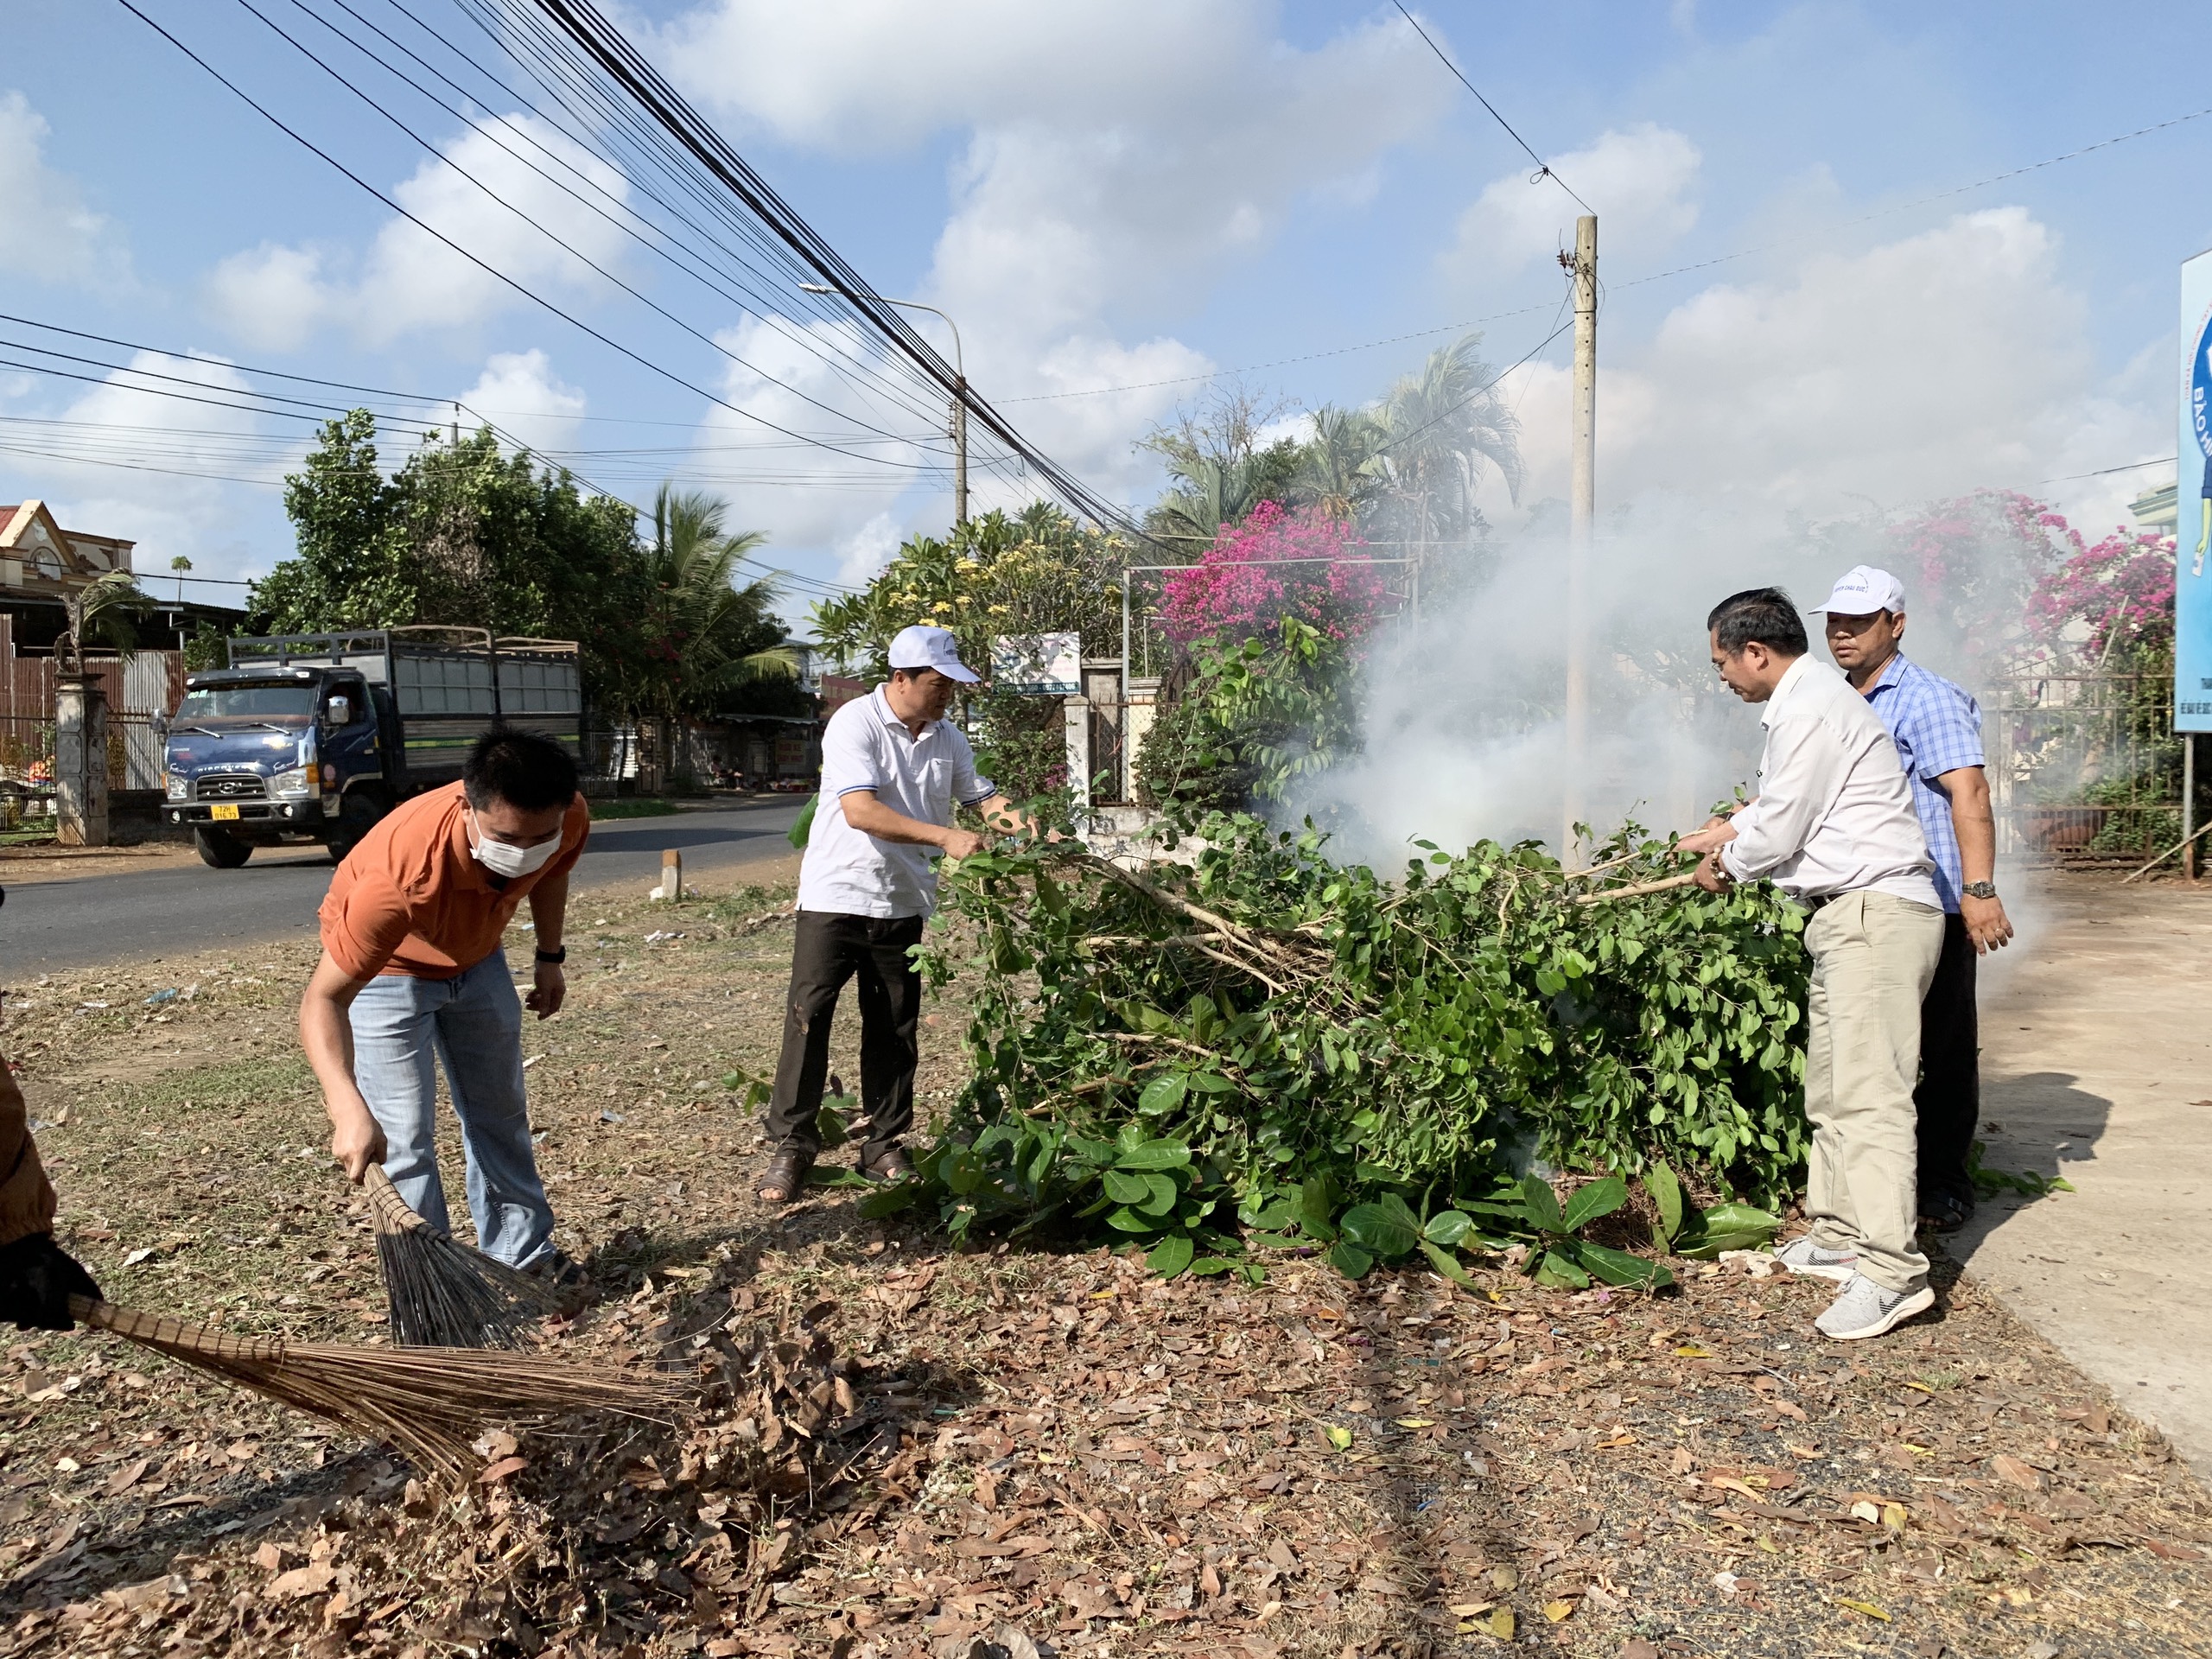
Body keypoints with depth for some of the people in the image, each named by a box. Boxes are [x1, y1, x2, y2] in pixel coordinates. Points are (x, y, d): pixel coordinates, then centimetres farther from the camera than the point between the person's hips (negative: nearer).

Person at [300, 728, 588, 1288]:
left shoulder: (568, 819, -31)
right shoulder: (400, 873, -46)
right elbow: (322, 1000, -43)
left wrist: (550, 958, 6)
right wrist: (348, 1109, -55)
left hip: (477, 959, 5)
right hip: (385, 970, -5)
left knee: (500, 1113, 15)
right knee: (404, 1140, -9)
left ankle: (523, 1255, 30)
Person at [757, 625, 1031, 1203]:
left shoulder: (945, 736, 7)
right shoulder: (854, 724, -14)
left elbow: (978, 791, 20)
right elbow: (861, 811, -25)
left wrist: (1006, 813, -3)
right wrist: (945, 837, -30)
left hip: (902, 906, 6)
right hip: (836, 896, -6)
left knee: (893, 1030, 9)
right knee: (808, 1018, -4)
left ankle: (883, 1145, 20)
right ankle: (791, 1145, 6)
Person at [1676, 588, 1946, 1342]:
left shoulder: (1808, 710, -14)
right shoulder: (1809, 698, 19)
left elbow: (1778, 835, -12)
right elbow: (1785, 804, 31)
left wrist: (1726, 864, 6)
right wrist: (1730, 830, 40)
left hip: (1874, 913, -11)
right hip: (1852, 916, 11)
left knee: (1868, 1094, -14)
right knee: (1829, 1089, 14)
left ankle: (1892, 1272, -15)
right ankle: (1838, 1236, 22)